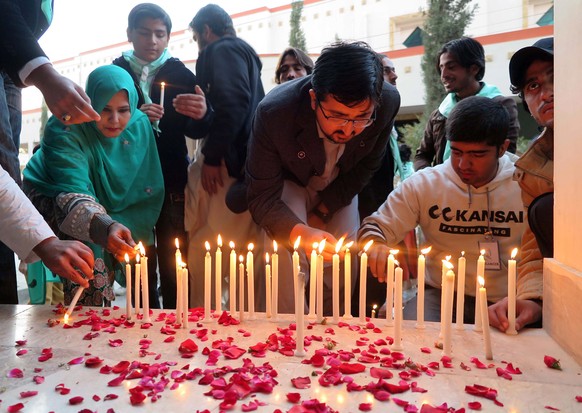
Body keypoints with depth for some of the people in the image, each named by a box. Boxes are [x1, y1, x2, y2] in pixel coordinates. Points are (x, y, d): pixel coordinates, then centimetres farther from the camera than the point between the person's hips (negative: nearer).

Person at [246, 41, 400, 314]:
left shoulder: (388, 102, -29)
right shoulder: (274, 112, -38)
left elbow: (366, 166, -10)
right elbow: (262, 197, -31)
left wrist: (322, 212, -13)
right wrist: (301, 233, -50)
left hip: (339, 187, 3)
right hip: (289, 182, -2)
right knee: (286, 253, -25)